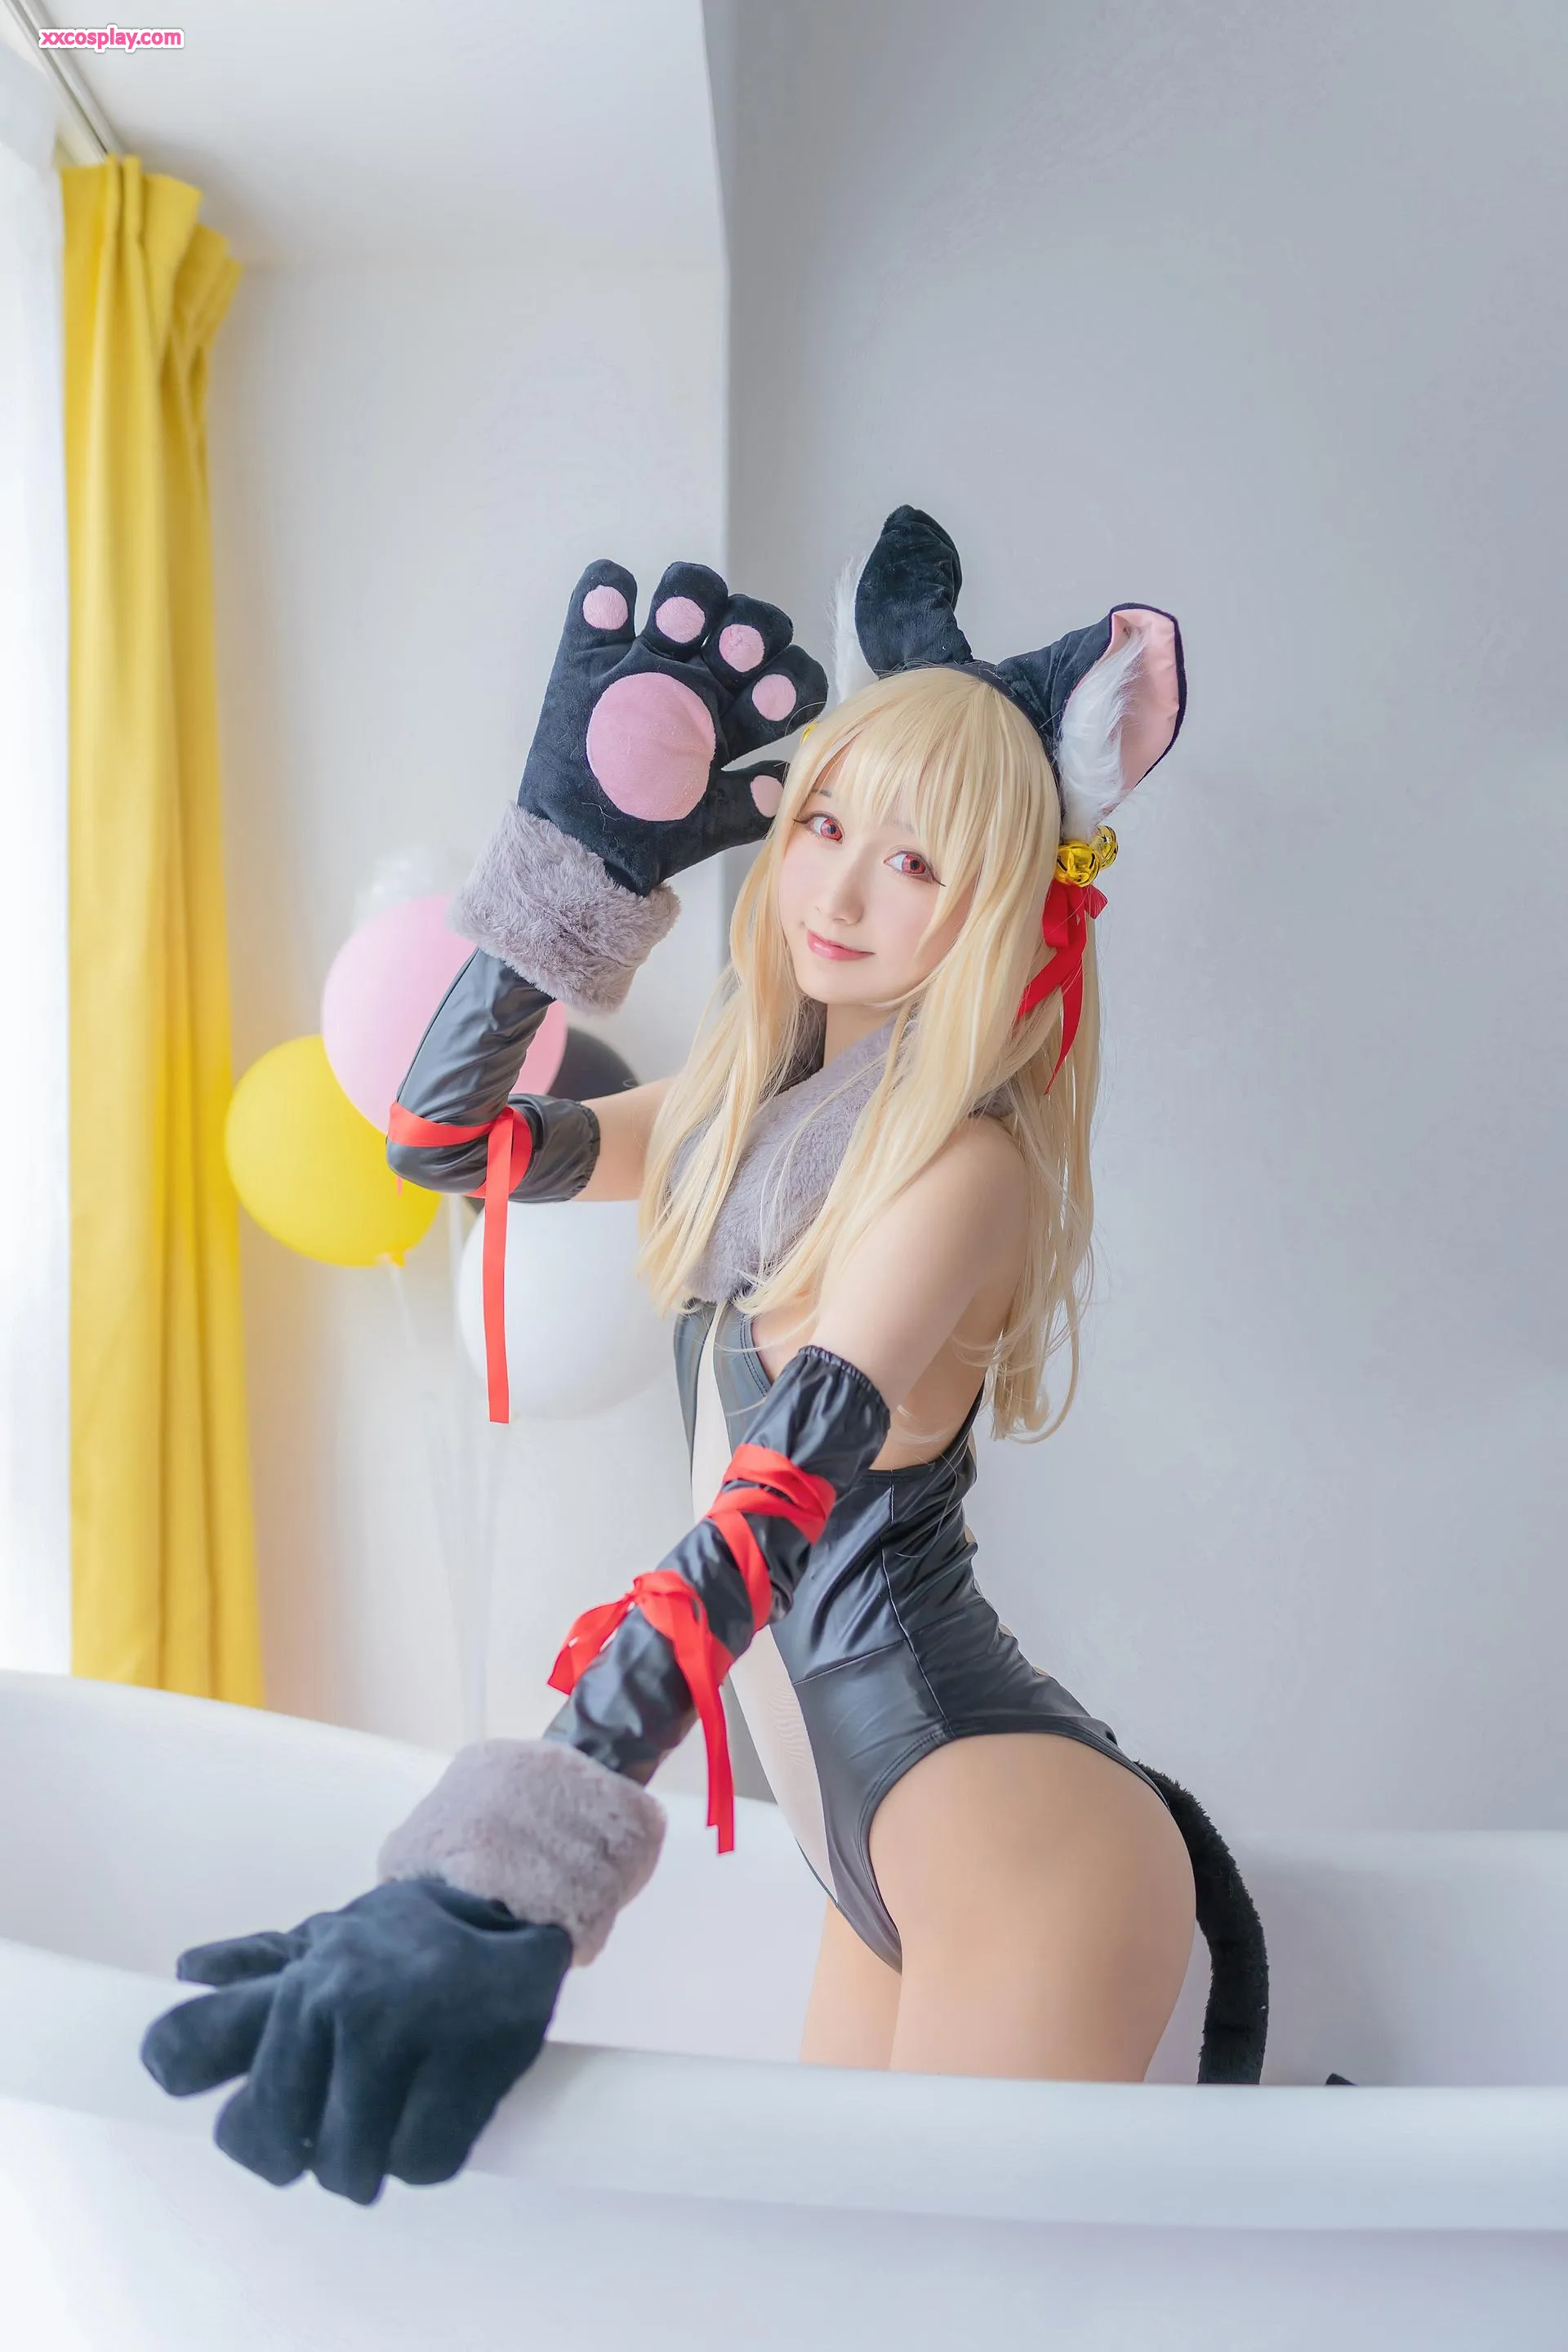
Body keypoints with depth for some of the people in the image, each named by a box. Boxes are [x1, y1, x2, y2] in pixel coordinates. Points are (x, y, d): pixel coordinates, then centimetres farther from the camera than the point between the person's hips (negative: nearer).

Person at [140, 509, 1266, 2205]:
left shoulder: (966, 1161, -16)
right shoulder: (759, 1107, 9)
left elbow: (775, 1521, -28)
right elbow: (438, 1135, 12)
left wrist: (505, 1886, -36)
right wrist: (580, 838, 4)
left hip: (1016, 1837, -8)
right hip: (893, 1861, 8)